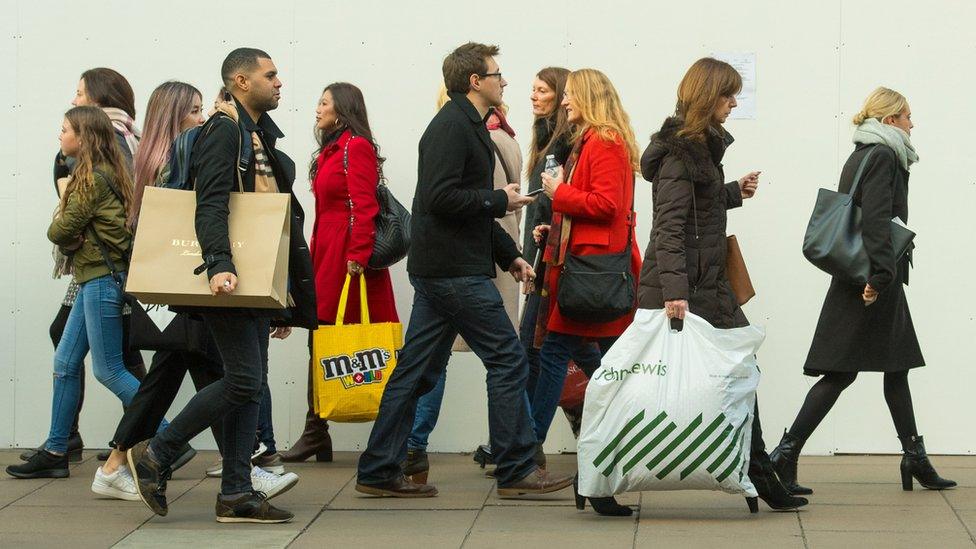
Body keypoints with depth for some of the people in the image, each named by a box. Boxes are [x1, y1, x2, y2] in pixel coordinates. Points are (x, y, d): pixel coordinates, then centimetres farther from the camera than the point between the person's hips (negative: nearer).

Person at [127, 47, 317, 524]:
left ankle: (236, 494, 8)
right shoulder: (224, 131, -9)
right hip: (229, 280, -9)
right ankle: (155, 455, 0)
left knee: (250, 384, 6)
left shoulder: (260, 136, 20)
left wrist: (283, 297, 23)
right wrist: (220, 265, -35)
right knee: (245, 380, -13)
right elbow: (210, 207, -21)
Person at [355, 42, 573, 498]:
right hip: (455, 270, -10)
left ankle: (378, 471, 11)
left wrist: (509, 256, 19)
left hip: (437, 269, 10)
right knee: (508, 360, -4)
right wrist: (499, 200, -13)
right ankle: (516, 470, 1)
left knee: (418, 369, 9)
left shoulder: (467, 126, 20)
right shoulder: (453, 126, -12)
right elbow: (440, 197, -24)